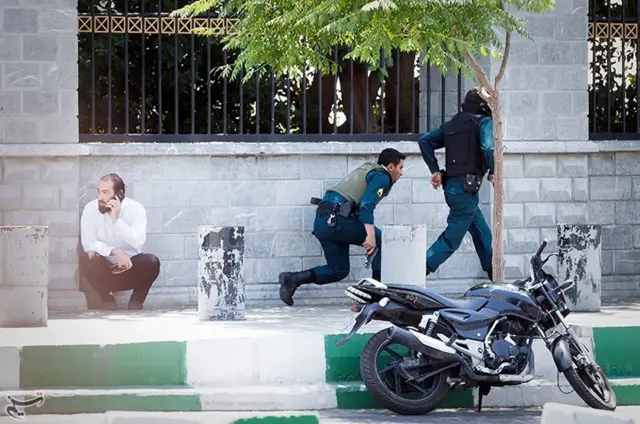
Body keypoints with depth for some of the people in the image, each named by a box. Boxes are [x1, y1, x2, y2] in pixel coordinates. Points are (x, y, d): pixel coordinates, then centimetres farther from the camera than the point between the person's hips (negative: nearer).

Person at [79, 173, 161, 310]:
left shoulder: (136, 209, -13)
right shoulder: (91, 208, -11)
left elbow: (138, 242, -26)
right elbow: (88, 243, -19)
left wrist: (116, 220, -32)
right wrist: (115, 251, -32)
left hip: (130, 269, 0)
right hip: (104, 270, 1)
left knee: (152, 262, -30)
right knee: (86, 256, -31)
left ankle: (137, 299, 0)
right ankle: (106, 299, -4)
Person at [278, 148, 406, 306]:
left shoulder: (367, 169, 27)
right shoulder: (382, 177, -2)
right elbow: (367, 205, -18)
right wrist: (370, 235, -26)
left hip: (322, 221, 9)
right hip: (337, 219, -9)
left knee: (338, 270, 13)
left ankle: (292, 279, 1)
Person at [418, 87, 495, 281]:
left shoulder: (452, 124, 15)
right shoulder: (485, 122, -6)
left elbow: (425, 141, 12)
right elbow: (488, 147, -24)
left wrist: (435, 170, 13)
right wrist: (492, 172, -8)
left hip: (452, 186, 8)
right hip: (467, 187, -8)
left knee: (482, 233, 20)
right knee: (452, 238, -6)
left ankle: (493, 272, 27)